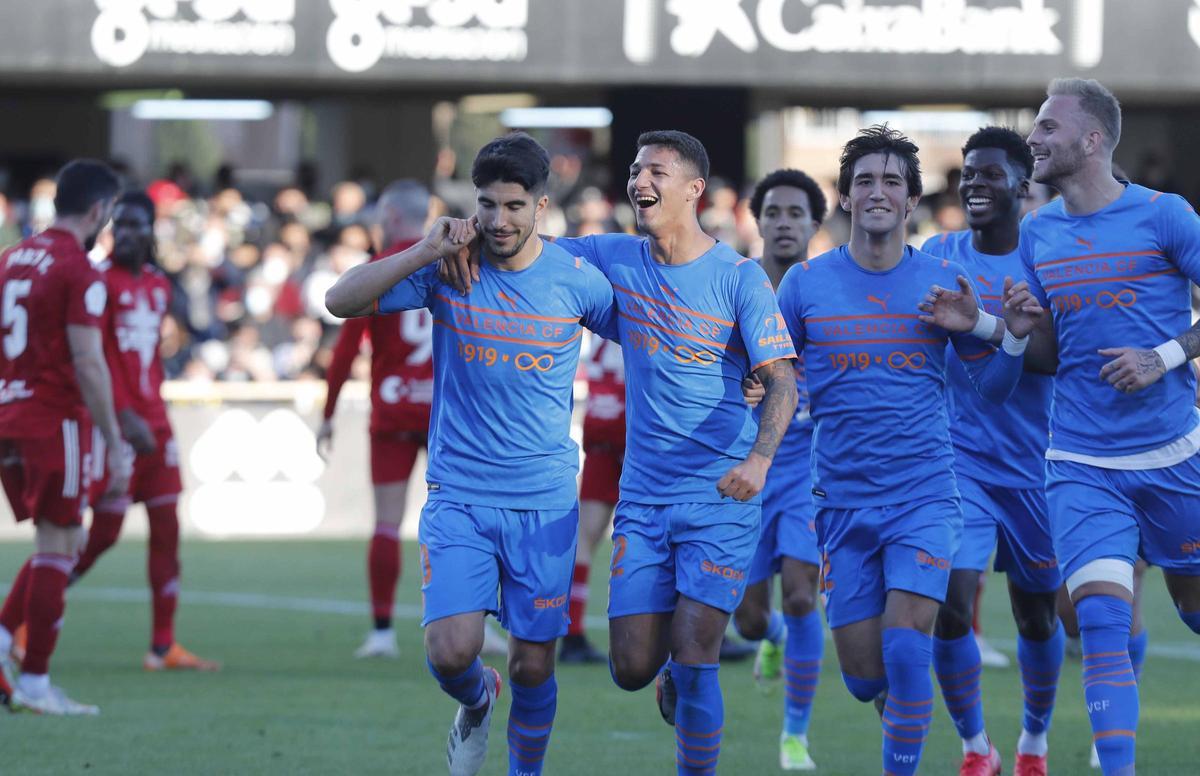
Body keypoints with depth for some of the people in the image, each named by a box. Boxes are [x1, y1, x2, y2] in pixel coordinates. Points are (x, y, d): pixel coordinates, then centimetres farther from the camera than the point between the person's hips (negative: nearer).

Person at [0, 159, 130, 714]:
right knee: (57, 548, -1)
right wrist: (115, 444, -14)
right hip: (56, 420, -8)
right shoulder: (79, 272, -12)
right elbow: (87, 363, -17)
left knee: (61, 543, 18)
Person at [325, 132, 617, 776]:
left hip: (545, 502, 0)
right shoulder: (447, 269, -3)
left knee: (533, 664, 3)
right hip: (458, 498, 0)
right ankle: (476, 699, 21)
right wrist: (426, 253, -18)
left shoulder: (576, 280, -2)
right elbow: (341, 301, -9)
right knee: (450, 650, -14)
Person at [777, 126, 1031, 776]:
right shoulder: (805, 283, 1)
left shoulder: (942, 280, 1)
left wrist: (1016, 336, -13)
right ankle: (908, 719, 37)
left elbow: (991, 388, 5)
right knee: (863, 677, 4)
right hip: (843, 501, 1)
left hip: (924, 496, -1)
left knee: (905, 651, -17)